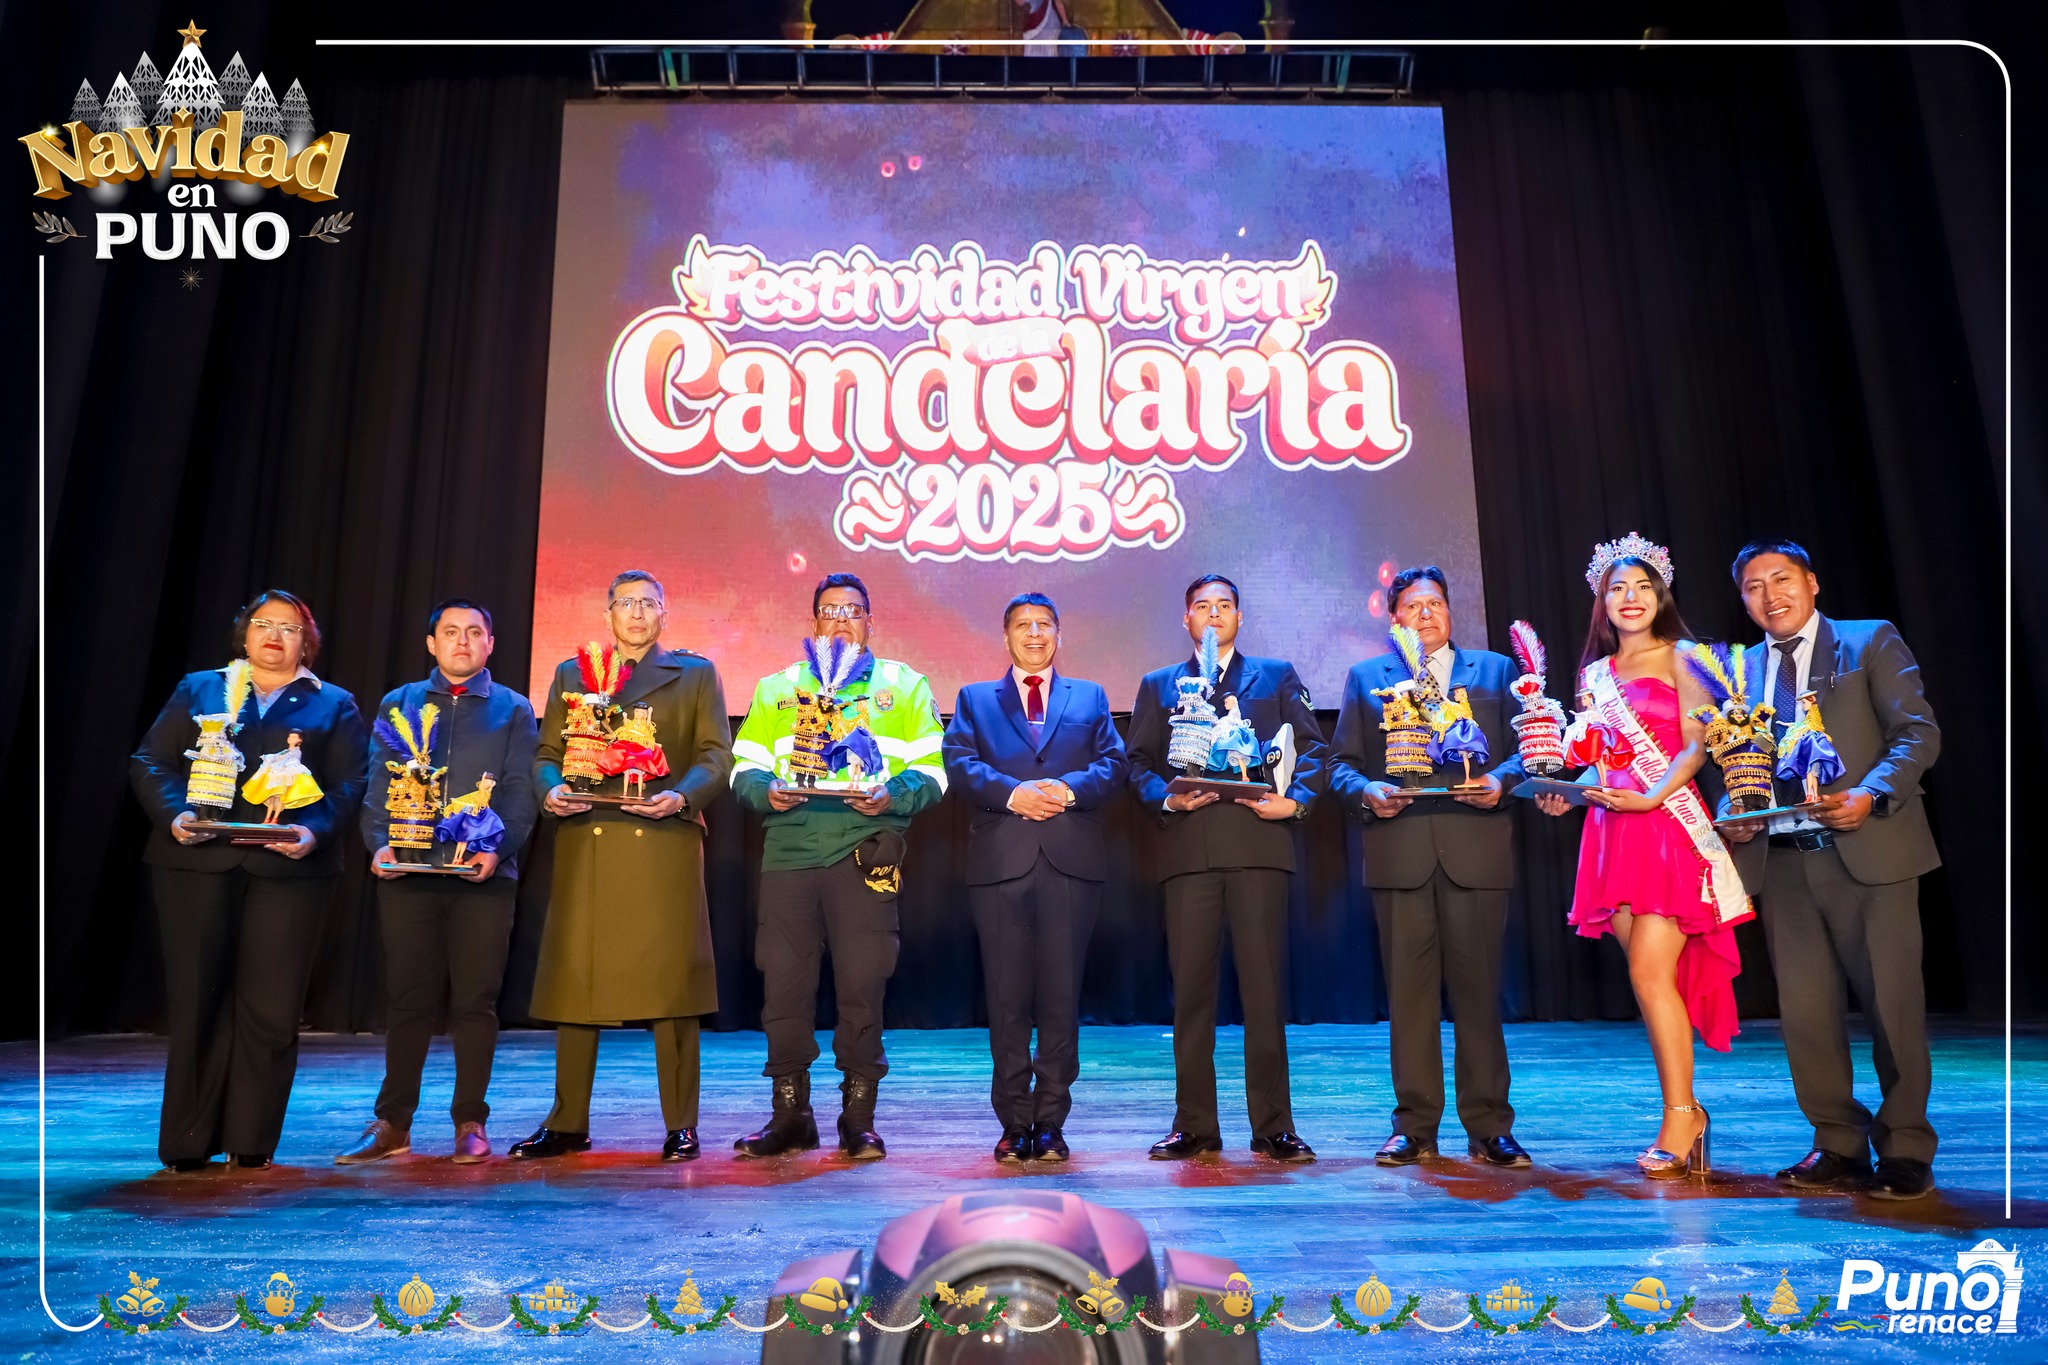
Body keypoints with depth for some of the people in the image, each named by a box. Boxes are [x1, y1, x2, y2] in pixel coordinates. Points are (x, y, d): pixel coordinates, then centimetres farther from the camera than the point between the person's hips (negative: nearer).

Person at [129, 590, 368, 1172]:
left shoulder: (334, 706, 12)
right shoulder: (198, 690, 17)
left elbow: (347, 784, 2)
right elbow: (150, 761, 8)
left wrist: (314, 831, -16)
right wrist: (175, 814, -11)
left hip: (288, 867, -1)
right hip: (198, 861, 1)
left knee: (271, 1009, -1)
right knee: (195, 1000, 4)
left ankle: (251, 1142, 10)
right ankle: (187, 1143, 14)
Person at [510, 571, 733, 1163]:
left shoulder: (696, 673, 12)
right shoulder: (571, 674, 19)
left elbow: (716, 755, 4)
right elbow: (546, 753, 14)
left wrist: (680, 796, -14)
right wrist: (551, 790, -7)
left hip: (663, 841, -2)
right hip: (584, 843, 3)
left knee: (669, 981, -3)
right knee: (574, 980, 4)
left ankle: (681, 1125, 6)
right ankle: (568, 1123, 16)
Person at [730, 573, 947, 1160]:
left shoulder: (904, 686, 13)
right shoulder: (775, 688, 18)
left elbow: (931, 771, 5)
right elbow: (744, 767, 13)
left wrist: (892, 796, -13)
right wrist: (768, 791, -8)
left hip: (864, 852, -2)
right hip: (789, 849, 2)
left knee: (861, 984, -1)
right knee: (784, 981, 2)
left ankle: (859, 1119, 12)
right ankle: (790, 1116, 17)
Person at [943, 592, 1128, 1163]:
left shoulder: (1090, 697, 19)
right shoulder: (974, 699, 17)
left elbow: (1113, 762, 6)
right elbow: (959, 763, 1)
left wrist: (1069, 788, -12)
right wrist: (1011, 793, -15)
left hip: (1072, 860, 1)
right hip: (1000, 860, 0)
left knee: (1061, 996, 2)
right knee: (1007, 997, 2)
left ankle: (1050, 1122, 12)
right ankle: (1014, 1123, 12)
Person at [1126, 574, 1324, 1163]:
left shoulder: (1277, 676, 18)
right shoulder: (1158, 686, 20)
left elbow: (1311, 748, 9)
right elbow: (1139, 762, 11)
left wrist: (1296, 799, -8)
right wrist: (1167, 798, -7)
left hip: (1258, 844, -1)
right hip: (1188, 847, 1)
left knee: (1264, 985, -2)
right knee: (1190, 987, 2)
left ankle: (1273, 1126, 7)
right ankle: (1194, 1125, 11)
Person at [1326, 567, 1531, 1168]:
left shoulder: (1495, 669, 16)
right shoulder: (1365, 677, 16)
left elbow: (1526, 748, 9)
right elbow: (1341, 761, 10)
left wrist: (1501, 780, -10)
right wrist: (1365, 792, -9)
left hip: (1476, 848, 0)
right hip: (1399, 849, 0)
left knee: (1478, 988, 2)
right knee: (1409, 990, 2)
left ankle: (1488, 1127, 12)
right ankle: (1414, 1127, 10)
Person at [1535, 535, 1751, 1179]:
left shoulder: (1679, 660, 2)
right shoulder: (1594, 673, 17)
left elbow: (1696, 746, -5)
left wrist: (1651, 797, -18)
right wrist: (1565, 791, 1)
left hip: (1670, 825, -5)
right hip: (1613, 833, 5)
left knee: (1651, 972, -11)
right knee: (1645, 975, 5)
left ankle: (1678, 1118, -2)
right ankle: (1686, 1111, 16)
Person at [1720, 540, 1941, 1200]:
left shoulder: (1872, 643, 5)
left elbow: (1918, 732, -4)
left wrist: (1871, 794, -19)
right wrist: (1734, 816, -2)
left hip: (1868, 850, -3)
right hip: (1781, 859, 4)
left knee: (1892, 1002, 1)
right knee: (1804, 1009, 4)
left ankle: (1905, 1150, 16)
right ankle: (1839, 1147, 16)